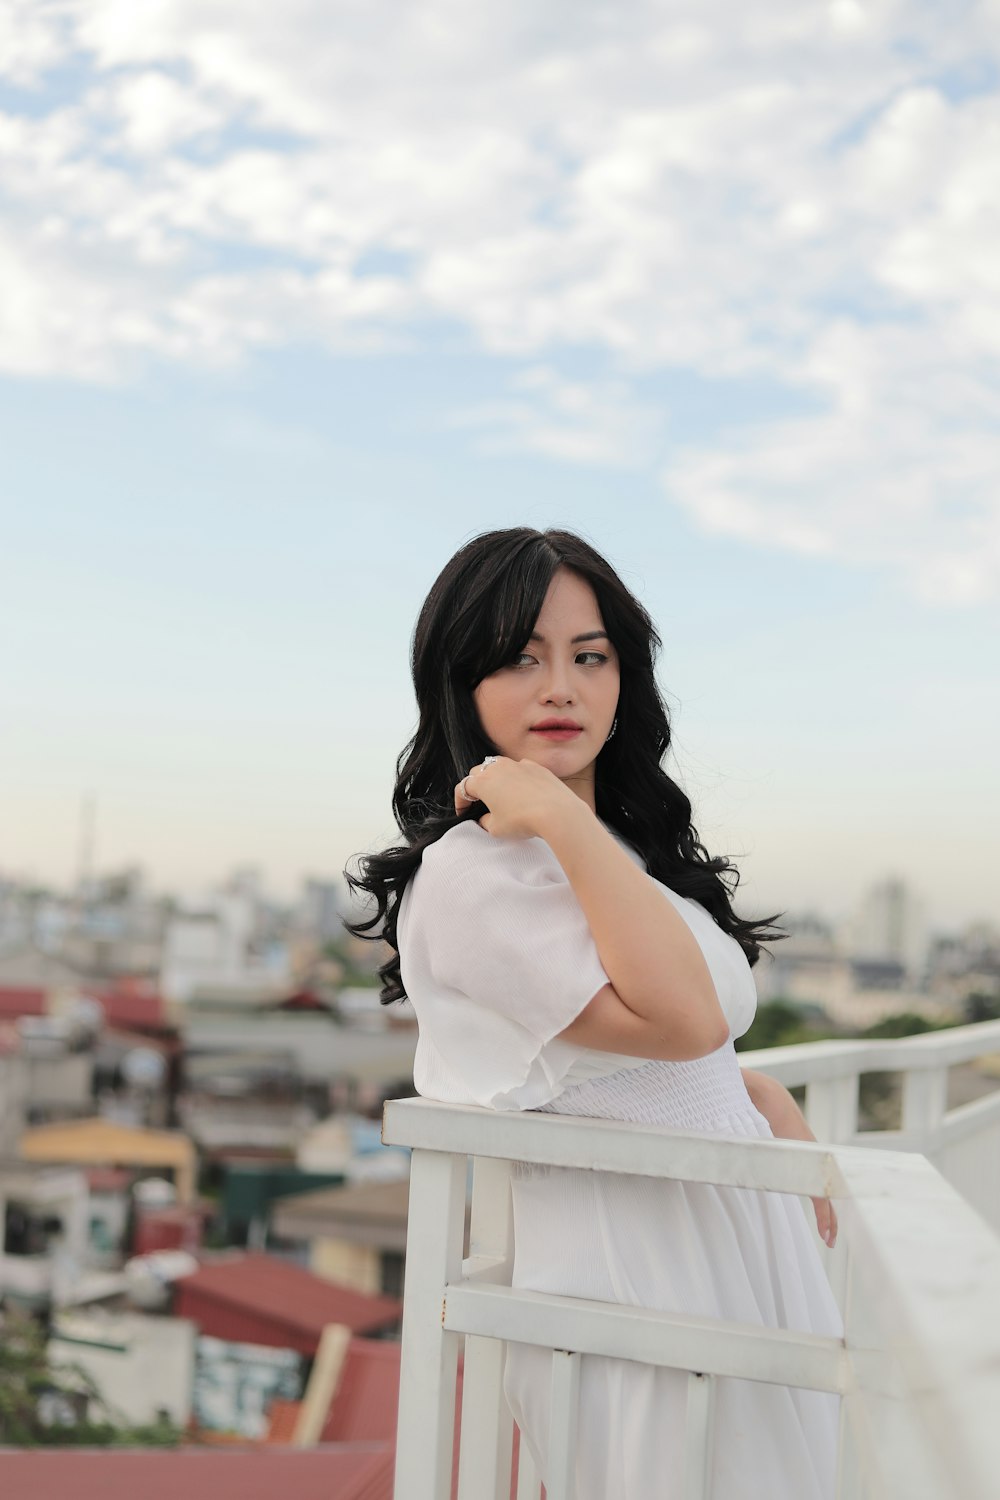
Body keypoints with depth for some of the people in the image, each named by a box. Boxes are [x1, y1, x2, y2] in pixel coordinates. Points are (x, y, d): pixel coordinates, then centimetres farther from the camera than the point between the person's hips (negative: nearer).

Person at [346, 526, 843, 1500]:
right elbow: (681, 1017, -27)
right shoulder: (469, 877, -17)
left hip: (751, 1243, 9)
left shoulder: (633, 847, 13)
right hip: (633, 1273, -9)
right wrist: (559, 818, -24)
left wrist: (765, 1099, 8)